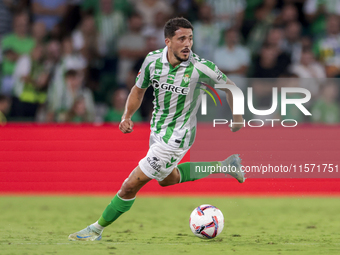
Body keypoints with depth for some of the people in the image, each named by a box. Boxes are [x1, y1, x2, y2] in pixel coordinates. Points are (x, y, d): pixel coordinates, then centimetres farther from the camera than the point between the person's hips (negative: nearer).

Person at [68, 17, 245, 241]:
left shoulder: (201, 67, -24)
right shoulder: (153, 60, -11)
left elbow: (229, 86, -6)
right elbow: (139, 89, 7)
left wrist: (237, 117, -1)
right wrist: (127, 117, -6)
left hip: (177, 137, -7)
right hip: (157, 131, 7)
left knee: (131, 185, -7)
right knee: (166, 179, 32)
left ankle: (97, 229, 11)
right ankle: (222, 165, 41)